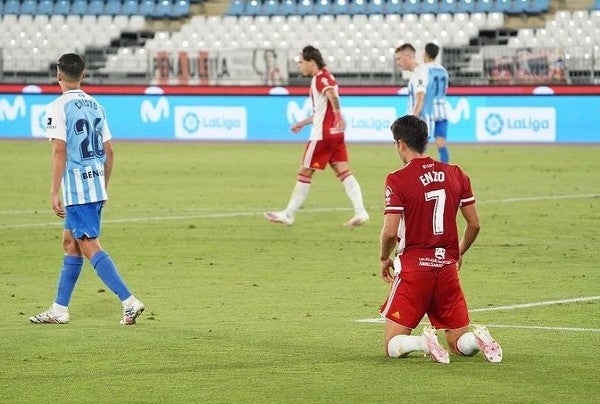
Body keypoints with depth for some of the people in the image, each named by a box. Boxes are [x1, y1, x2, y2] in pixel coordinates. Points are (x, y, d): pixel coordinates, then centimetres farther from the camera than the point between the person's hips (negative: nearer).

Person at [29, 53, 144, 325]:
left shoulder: (58, 108, -10)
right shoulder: (95, 107, 12)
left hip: (76, 187, -8)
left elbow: (59, 152, -16)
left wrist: (54, 193, -14)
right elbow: (109, 152, 14)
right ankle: (59, 310, 18)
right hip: (96, 185, 8)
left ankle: (129, 301, -15)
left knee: (89, 246, -6)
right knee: (70, 243, 14)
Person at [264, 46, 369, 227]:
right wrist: (303, 123, 38)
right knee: (343, 171, 2)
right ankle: (360, 212, -9)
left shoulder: (321, 78, -11)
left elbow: (332, 96, -32)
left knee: (305, 172, 0)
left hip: (322, 135, -9)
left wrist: (338, 115, -49)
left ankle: (288, 214, 7)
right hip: (335, 133, 9)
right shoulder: (325, 78, 20)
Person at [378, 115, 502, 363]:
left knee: (393, 346, 3)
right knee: (460, 344, 13)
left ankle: (423, 342, -27)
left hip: (413, 268, -4)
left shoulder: (397, 180, -9)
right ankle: (479, 339, -20)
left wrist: (384, 259, 7)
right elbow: (474, 224, 9)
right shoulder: (455, 174, 6)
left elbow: (390, 231, -13)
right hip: (447, 266, 4)